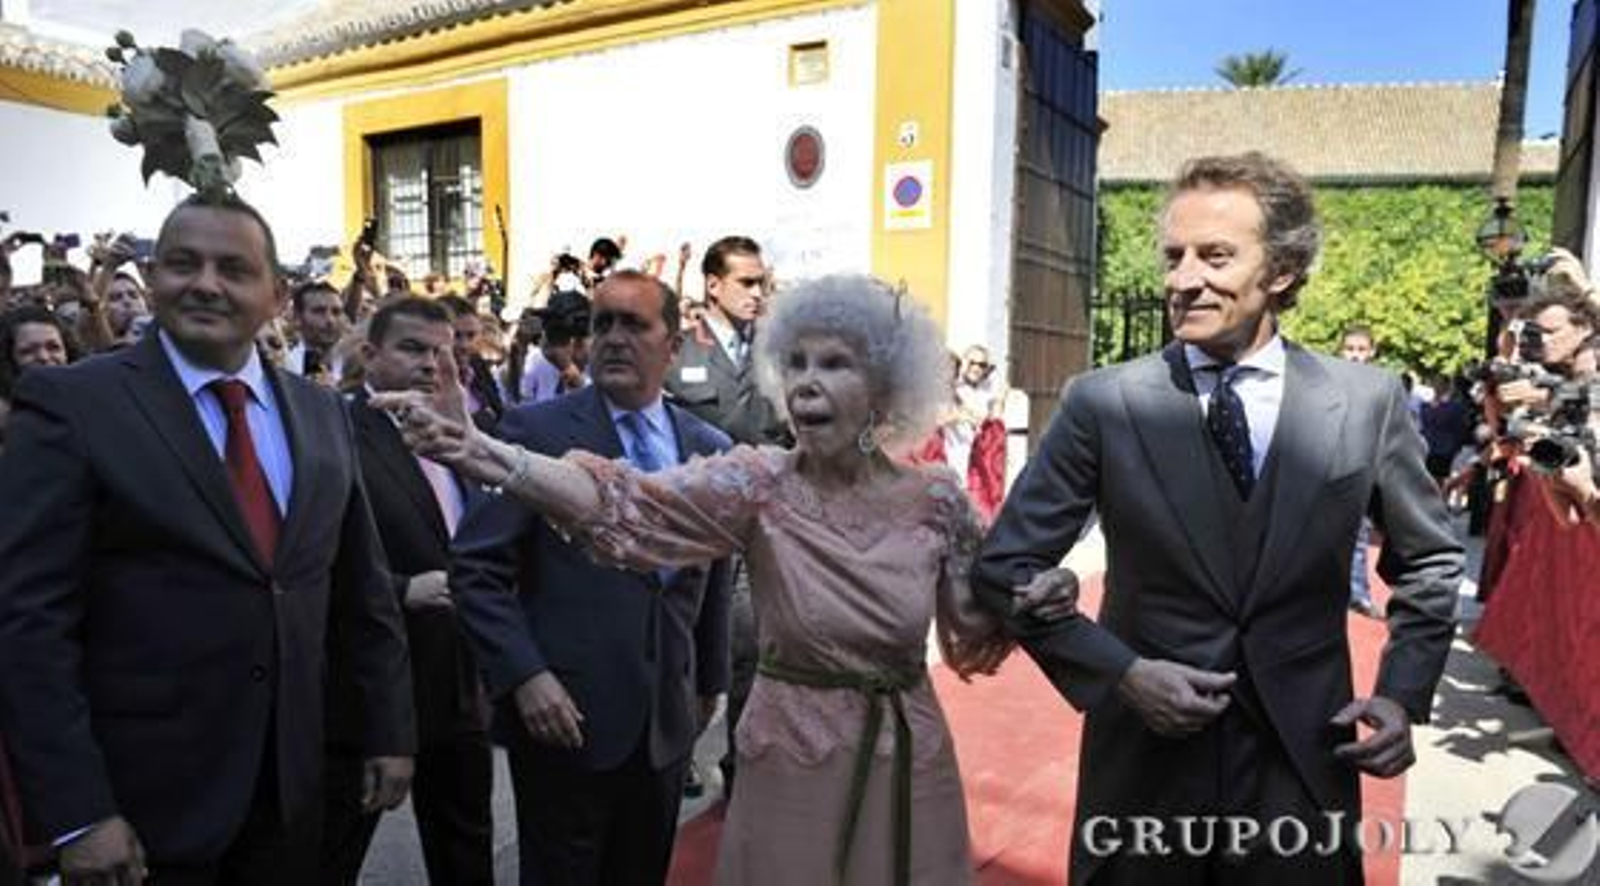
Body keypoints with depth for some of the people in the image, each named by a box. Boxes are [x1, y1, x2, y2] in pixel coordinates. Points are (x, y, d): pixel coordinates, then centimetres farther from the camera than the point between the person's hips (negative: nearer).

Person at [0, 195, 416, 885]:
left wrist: (391, 731, 8)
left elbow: (363, 590, 8)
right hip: (143, 799, -4)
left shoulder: (321, 413, 5)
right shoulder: (71, 404, -9)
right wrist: (77, 813, -15)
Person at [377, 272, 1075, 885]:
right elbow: (627, 504, -28)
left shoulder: (936, 497, -7)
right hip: (794, 762, -1)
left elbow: (972, 632, 6)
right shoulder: (757, 483, -12)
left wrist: (1032, 601, -15)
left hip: (909, 760, 2)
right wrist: (483, 454, -41)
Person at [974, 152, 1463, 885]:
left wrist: (1405, 692, -1)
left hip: (1305, 762, 1)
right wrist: (1118, 673, -15)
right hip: (1145, 760, -1)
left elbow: (1429, 560, 10)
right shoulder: (1103, 403, -11)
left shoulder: (1368, 401, -5)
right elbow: (1007, 566, -6)